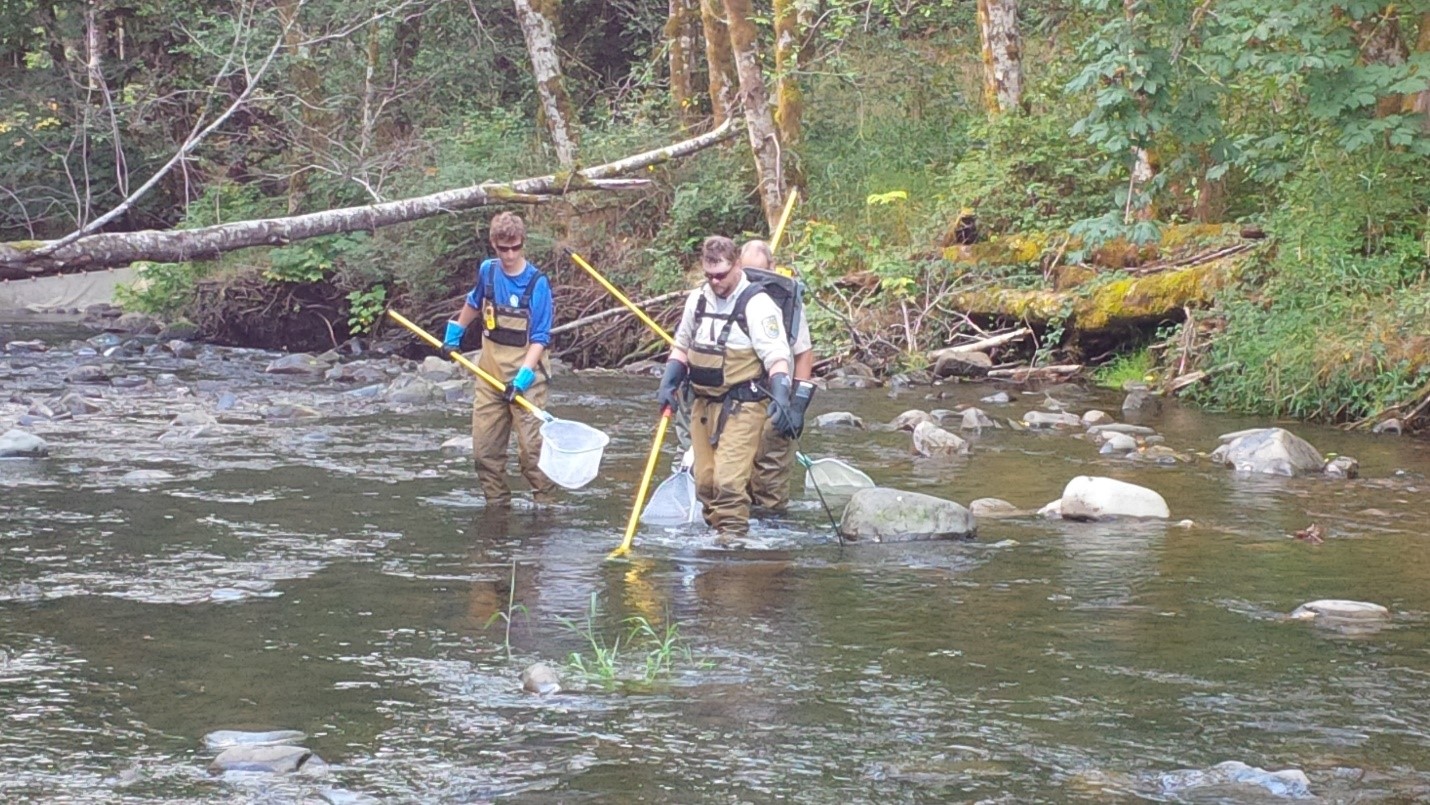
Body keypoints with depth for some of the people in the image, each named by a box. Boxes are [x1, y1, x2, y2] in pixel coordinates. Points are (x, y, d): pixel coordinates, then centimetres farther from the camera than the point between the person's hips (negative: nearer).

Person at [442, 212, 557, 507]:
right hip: (490, 375, 5)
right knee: (484, 449, 7)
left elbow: (540, 339, -15)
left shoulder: (537, 283, -13)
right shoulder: (487, 271, 2)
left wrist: (524, 374, -25)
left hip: (526, 380, -5)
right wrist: (454, 332, 31)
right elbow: (474, 303, 25)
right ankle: (497, 504, 19)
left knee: (531, 449, -11)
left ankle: (545, 504, -2)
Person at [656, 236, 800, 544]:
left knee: (729, 478, -17)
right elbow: (682, 346, 23)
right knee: (704, 480, 7)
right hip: (703, 403, 7)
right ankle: (716, 530, 16)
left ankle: (733, 535, -12)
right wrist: (668, 383, 10)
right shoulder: (698, 299, 11)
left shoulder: (757, 304, -10)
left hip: (741, 406, -7)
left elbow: (776, 357, -15)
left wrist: (780, 396, -29)